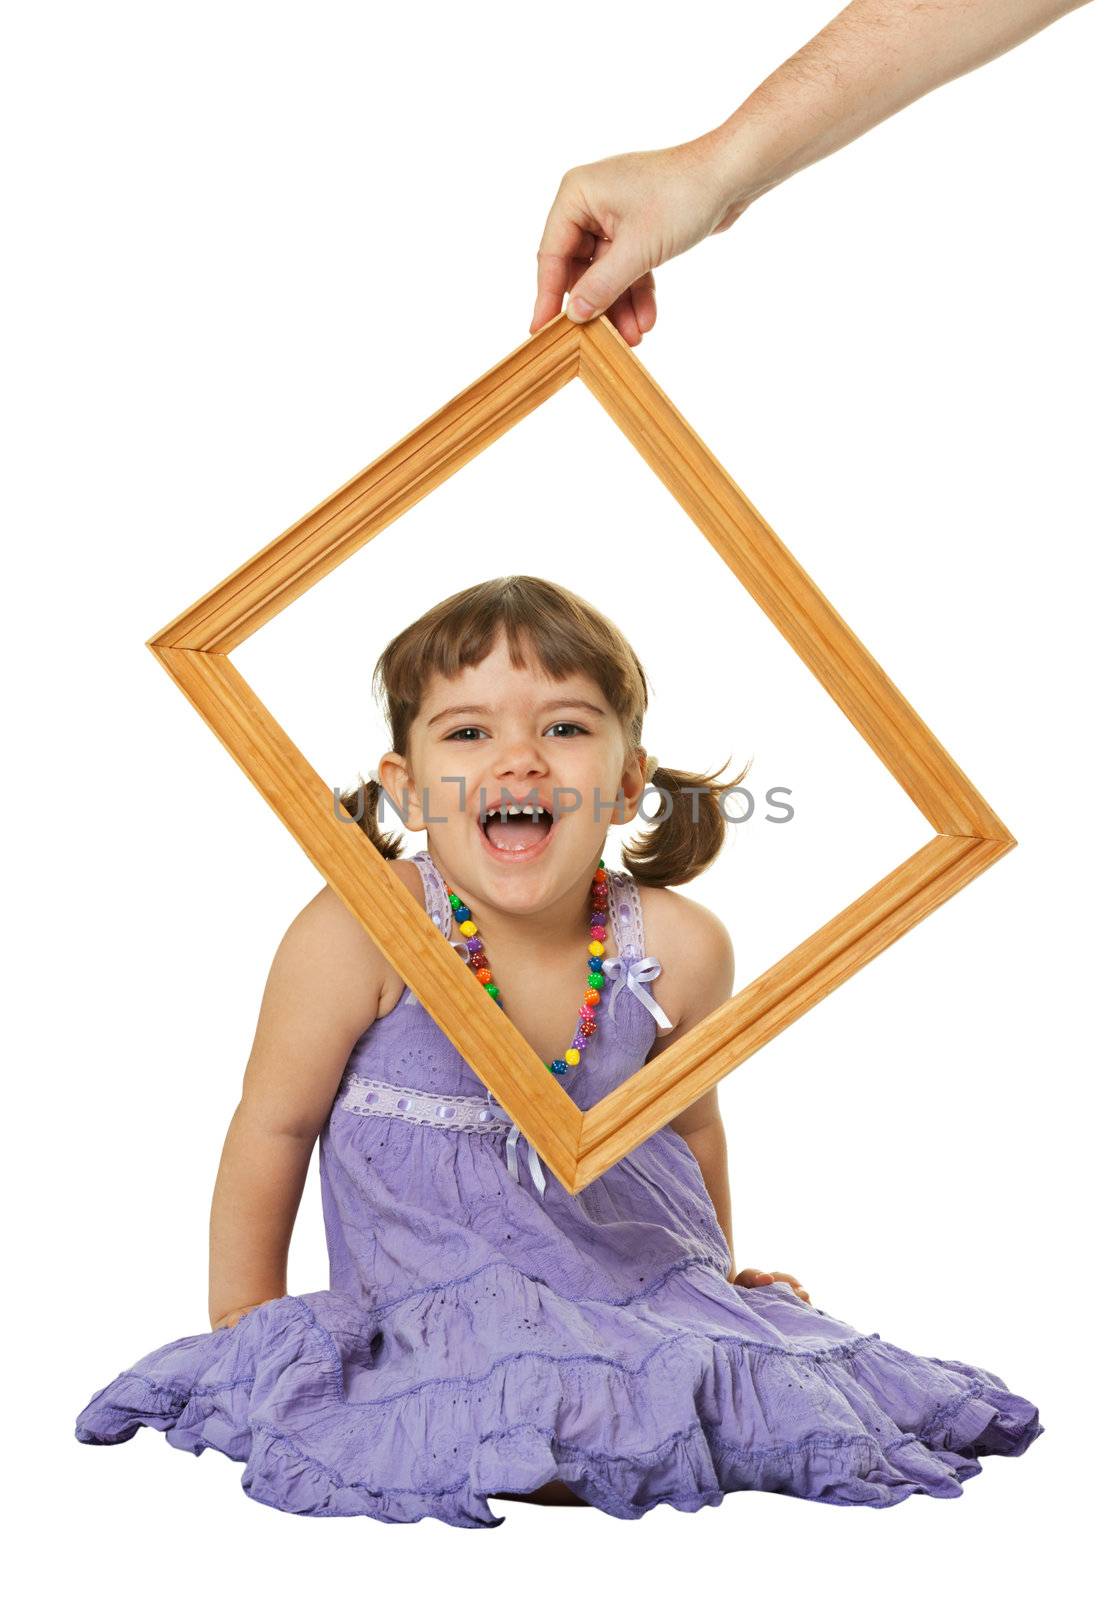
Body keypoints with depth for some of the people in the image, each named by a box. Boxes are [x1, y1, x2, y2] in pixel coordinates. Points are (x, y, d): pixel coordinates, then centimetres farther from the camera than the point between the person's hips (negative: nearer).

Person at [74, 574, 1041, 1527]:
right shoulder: (362, 931, -21)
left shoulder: (680, 948, -9)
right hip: (437, 1313, -4)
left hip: (635, 1275, 4)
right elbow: (275, 1126, -6)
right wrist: (244, 1322, 3)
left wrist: (715, 1280, 25)